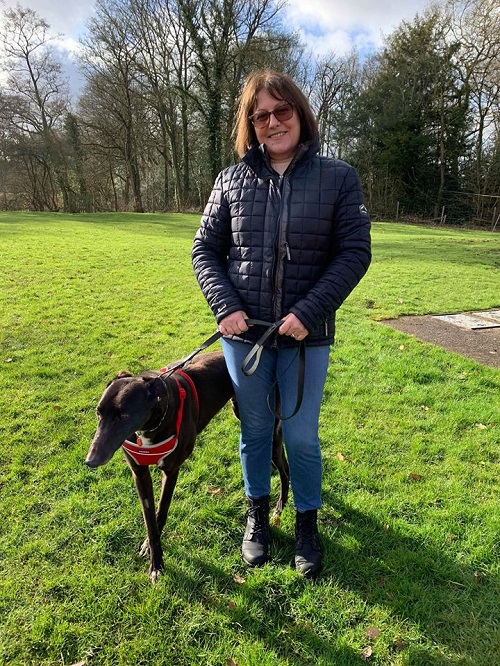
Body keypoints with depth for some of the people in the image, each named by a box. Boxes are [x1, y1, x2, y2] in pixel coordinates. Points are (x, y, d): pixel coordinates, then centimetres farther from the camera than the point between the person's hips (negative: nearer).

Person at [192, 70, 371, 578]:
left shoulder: (338, 178, -2)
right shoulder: (231, 180, 3)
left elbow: (355, 252, -5)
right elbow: (205, 250, 6)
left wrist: (308, 313, -16)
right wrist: (225, 307, -10)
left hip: (306, 335, -1)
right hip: (243, 332, 2)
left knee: (301, 436, 8)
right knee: (255, 430, 15)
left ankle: (307, 521, 35)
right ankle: (257, 513, 40)